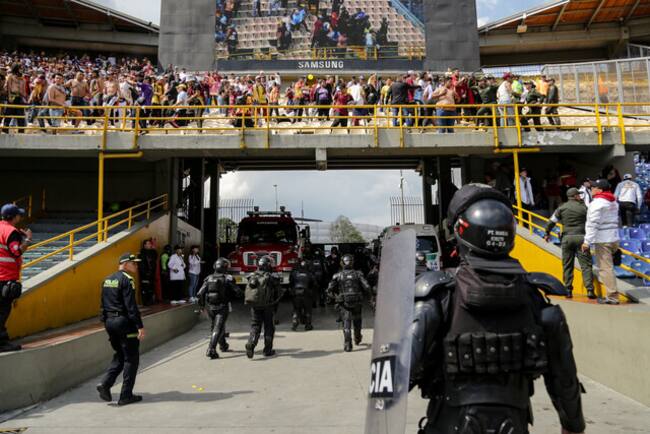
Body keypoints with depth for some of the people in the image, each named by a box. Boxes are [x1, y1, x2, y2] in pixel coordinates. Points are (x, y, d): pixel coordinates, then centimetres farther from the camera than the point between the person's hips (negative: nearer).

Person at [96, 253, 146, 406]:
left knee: (120, 355, 20)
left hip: (110, 322, 8)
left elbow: (103, 304, 16)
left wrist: (106, 322, 23)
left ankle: (105, 383, 4)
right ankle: (126, 395, 5)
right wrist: (140, 326, -19)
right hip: (124, 322, -8)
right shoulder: (126, 280, -14)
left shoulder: (107, 280, 13)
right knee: (131, 359, 2)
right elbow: (131, 306, -20)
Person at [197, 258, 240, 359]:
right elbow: (237, 292, -8)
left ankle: (223, 346, 37)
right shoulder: (228, 278, -8)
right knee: (217, 329, -6)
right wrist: (230, 297, 12)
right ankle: (211, 349, -18)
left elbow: (201, 293, -3)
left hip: (210, 307, 5)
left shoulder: (209, 278, 3)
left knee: (218, 326, 23)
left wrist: (202, 305, 10)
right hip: (222, 307, -5)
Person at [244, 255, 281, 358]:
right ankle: (268, 350, 15)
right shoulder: (272, 278, -5)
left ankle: (250, 344, -14)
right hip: (268, 306, -3)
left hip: (254, 306, 3)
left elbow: (246, 293, 6)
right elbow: (277, 295, -1)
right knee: (269, 328, 10)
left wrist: (251, 303, 15)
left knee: (255, 327, 9)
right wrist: (274, 304, 13)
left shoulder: (252, 277, 6)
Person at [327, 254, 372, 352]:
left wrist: (336, 297, 13)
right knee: (357, 322, 22)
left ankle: (347, 345, -10)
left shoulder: (338, 275, 0)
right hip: (357, 302, 1)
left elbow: (330, 290, -1)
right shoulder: (358, 274, -2)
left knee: (346, 324, 1)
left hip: (344, 303, -1)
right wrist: (370, 293, 11)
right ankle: (357, 339, 42)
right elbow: (367, 287, -9)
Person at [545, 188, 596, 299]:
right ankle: (590, 290, -6)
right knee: (586, 265, 0)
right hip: (580, 237, -2)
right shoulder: (583, 207, 1)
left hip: (567, 238, 2)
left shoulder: (562, 208, 5)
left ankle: (568, 290, 9)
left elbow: (552, 221, 5)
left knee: (567, 265, 8)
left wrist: (547, 233, 19)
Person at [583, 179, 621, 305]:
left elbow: (593, 224, -19)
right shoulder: (613, 202, 17)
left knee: (605, 268, -7)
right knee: (608, 267, 20)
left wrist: (587, 241, -18)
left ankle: (612, 296, -7)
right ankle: (612, 294, 24)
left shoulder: (597, 203, -13)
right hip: (613, 238, 9)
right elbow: (615, 221, 19)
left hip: (602, 240, -9)